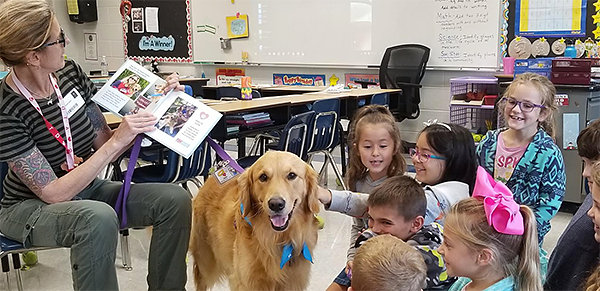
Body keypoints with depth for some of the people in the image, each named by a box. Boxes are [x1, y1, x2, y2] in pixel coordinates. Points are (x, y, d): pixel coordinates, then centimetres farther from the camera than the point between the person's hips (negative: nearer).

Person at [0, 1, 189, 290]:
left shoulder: (70, 74, -7)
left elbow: (105, 144, -1)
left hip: (85, 190, 6)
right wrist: (118, 141, -29)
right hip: (31, 206, -6)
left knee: (175, 199, -15)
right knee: (99, 218, -39)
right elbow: (53, 193, -24)